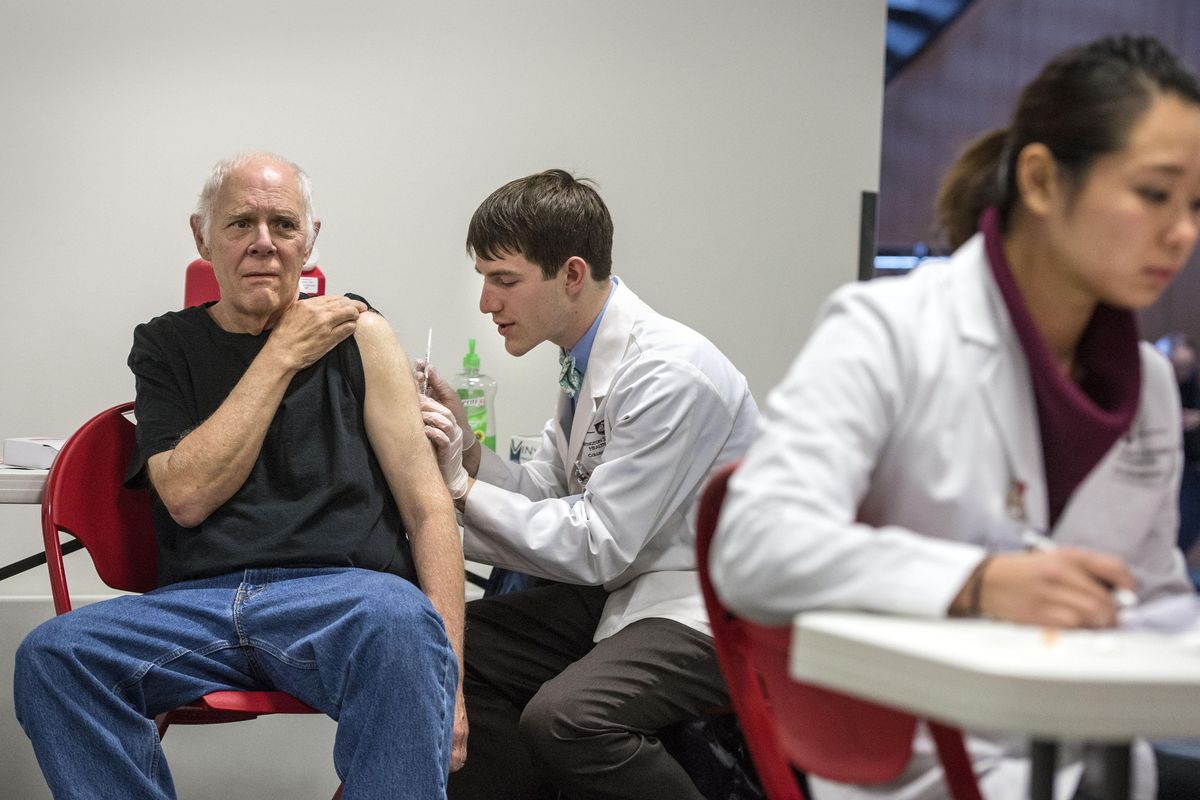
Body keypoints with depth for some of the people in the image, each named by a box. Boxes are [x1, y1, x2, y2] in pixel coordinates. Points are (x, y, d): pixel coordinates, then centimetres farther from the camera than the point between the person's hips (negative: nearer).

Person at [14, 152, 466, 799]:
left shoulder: (356, 334, 9)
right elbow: (187, 496, -1)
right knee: (50, 653, -26)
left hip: (340, 593, -2)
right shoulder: (166, 345, 15)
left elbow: (427, 508, 3)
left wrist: (448, 678, -9)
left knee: (401, 622, -38)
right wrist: (282, 356, -2)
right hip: (200, 604, 3)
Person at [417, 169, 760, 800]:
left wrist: (462, 486, -15)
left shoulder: (668, 374, -21)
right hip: (622, 588, 9)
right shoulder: (586, 359, 7)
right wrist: (466, 451, -6)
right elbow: (547, 493, 11)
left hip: (709, 610, -9)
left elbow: (598, 547, -20)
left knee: (564, 717, -31)